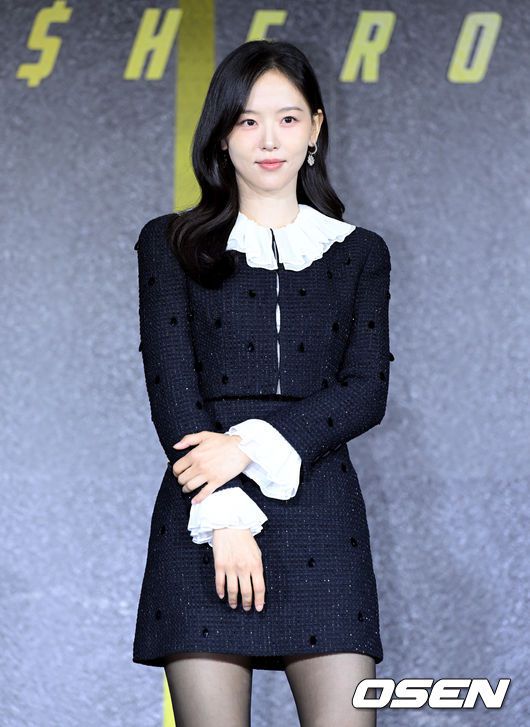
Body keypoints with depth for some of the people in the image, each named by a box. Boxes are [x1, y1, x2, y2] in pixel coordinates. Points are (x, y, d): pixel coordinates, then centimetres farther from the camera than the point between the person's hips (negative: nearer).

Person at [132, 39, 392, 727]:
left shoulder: (359, 253, 15)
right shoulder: (171, 244, 10)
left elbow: (367, 391, 3)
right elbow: (170, 391, 0)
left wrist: (252, 444, -12)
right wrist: (224, 515, -12)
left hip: (321, 512, 1)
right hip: (204, 515, -1)